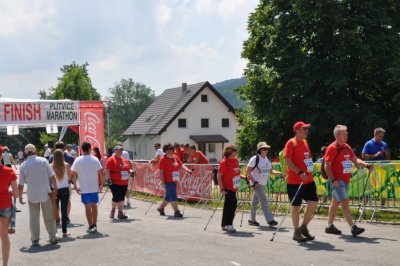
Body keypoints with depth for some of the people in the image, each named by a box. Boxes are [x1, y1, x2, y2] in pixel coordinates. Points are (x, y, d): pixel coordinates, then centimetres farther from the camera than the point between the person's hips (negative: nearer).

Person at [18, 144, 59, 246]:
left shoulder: (24, 165, -4)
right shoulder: (43, 161, -5)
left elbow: (20, 184, -2)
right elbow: (52, 176, -6)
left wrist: (20, 196, 9)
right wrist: (55, 188, 5)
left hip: (32, 195, 0)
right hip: (45, 193, 0)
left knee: (34, 218, 9)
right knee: (49, 217, 10)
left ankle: (35, 240, 10)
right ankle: (53, 237, 15)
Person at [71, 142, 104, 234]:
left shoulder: (78, 160, -5)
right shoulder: (95, 160, -2)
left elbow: (73, 174, -9)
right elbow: (101, 172, -7)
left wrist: (75, 186, -2)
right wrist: (101, 184, 4)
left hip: (84, 188, -2)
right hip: (94, 187, 2)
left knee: (88, 207, 1)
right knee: (94, 206, 14)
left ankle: (91, 227, -1)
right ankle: (94, 225, 19)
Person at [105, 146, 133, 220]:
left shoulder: (125, 160, 14)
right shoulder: (111, 159, -5)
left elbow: (129, 168, 25)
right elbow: (107, 170, -10)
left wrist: (131, 171, 4)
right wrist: (109, 179, -18)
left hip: (124, 183, 6)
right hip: (115, 183, -6)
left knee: (122, 198, 8)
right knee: (116, 197, -6)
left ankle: (120, 213, 15)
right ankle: (113, 210, 18)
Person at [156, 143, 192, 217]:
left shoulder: (175, 157, 10)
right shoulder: (163, 159, -8)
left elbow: (181, 166, 11)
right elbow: (161, 172, -10)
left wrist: (188, 170, -7)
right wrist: (163, 182, -16)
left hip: (174, 181, 7)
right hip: (168, 181, -7)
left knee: (168, 196, 17)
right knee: (173, 196, -10)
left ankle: (161, 208, 34)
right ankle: (176, 212, -7)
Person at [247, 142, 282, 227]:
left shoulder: (267, 159, 13)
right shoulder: (255, 158, -11)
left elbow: (270, 171, 18)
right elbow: (247, 171, -13)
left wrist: (278, 173, 0)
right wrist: (253, 181, -19)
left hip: (263, 184, 8)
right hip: (257, 184, -8)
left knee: (255, 201, 14)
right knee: (264, 201, -15)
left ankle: (252, 220, 22)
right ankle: (270, 220, -18)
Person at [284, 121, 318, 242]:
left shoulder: (304, 142, 14)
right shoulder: (291, 143, -11)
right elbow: (287, 161, -19)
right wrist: (300, 173, -26)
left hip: (308, 180, 8)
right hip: (295, 181, -8)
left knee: (313, 202, 4)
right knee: (296, 205, 1)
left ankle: (304, 227, 19)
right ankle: (296, 233, 11)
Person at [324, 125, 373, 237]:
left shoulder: (347, 147, 13)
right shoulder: (332, 148, -12)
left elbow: (355, 160, 16)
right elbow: (327, 166, -16)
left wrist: (367, 165, 0)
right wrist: (333, 180, -23)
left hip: (345, 179, 9)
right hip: (337, 180, -9)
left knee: (335, 203, 15)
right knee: (345, 202, -14)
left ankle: (329, 226, 24)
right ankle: (353, 228, -19)